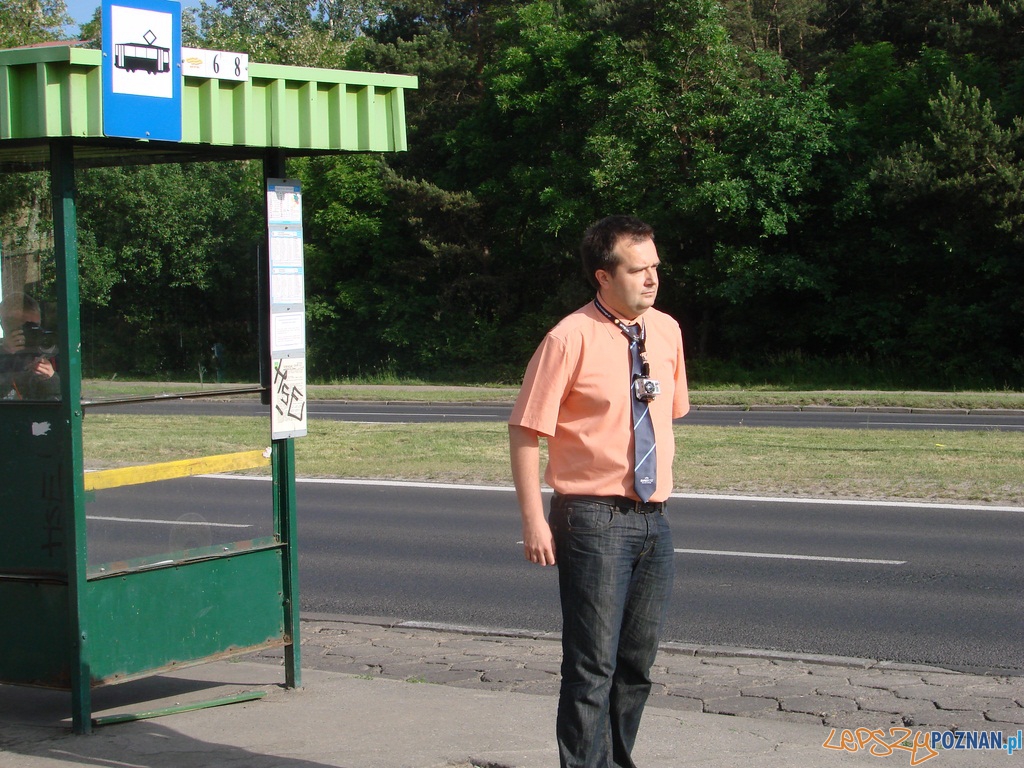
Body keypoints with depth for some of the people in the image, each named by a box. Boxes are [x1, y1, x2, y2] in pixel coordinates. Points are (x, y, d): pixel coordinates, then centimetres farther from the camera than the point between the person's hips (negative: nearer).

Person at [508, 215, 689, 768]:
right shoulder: (571, 338, -12)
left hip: (653, 518, 7)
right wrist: (534, 520, -16)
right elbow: (526, 430, -12)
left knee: (637, 663, 15)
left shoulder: (666, 331, 7)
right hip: (595, 520, -6)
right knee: (593, 667, -5)